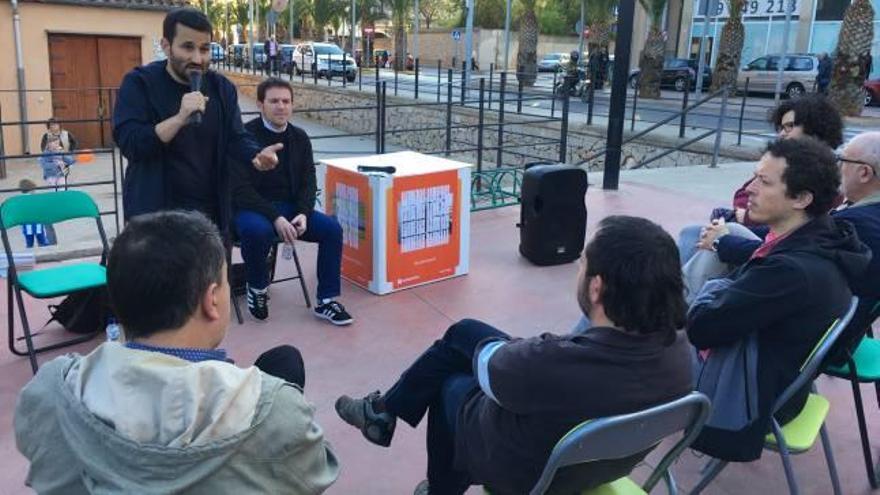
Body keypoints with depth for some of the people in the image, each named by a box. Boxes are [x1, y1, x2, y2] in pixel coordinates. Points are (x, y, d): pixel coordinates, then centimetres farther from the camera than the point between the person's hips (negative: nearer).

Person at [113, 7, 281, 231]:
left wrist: (257, 155, -21)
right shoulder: (139, 83, -8)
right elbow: (129, 143, -17)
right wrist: (180, 118, -31)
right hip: (154, 214, -4)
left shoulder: (222, 87, 5)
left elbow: (235, 137, 2)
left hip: (211, 212, 4)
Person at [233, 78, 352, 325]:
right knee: (257, 231, -38)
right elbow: (241, 190, -17)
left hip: (289, 207, 5)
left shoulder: (300, 137, 6)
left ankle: (327, 300, -5)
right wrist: (275, 218, -27)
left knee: (332, 228, -16)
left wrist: (303, 213, -14)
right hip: (252, 208, -5)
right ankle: (257, 287, -7)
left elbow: (308, 182, 6)